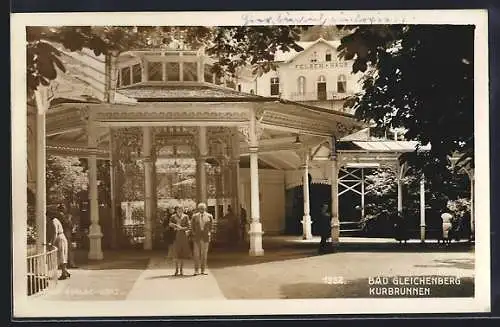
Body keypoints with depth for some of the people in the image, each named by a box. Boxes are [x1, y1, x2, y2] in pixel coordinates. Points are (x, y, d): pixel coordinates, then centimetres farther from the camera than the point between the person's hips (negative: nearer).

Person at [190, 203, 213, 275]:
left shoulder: (209, 216, 5)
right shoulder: (194, 216, 4)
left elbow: (211, 226, 12)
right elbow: (192, 227, 10)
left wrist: (209, 233, 1)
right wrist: (193, 233, 1)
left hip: (205, 237, 1)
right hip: (196, 237, -1)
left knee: (204, 254, 3)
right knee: (196, 254, -2)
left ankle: (203, 270, 10)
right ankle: (196, 270, 3)